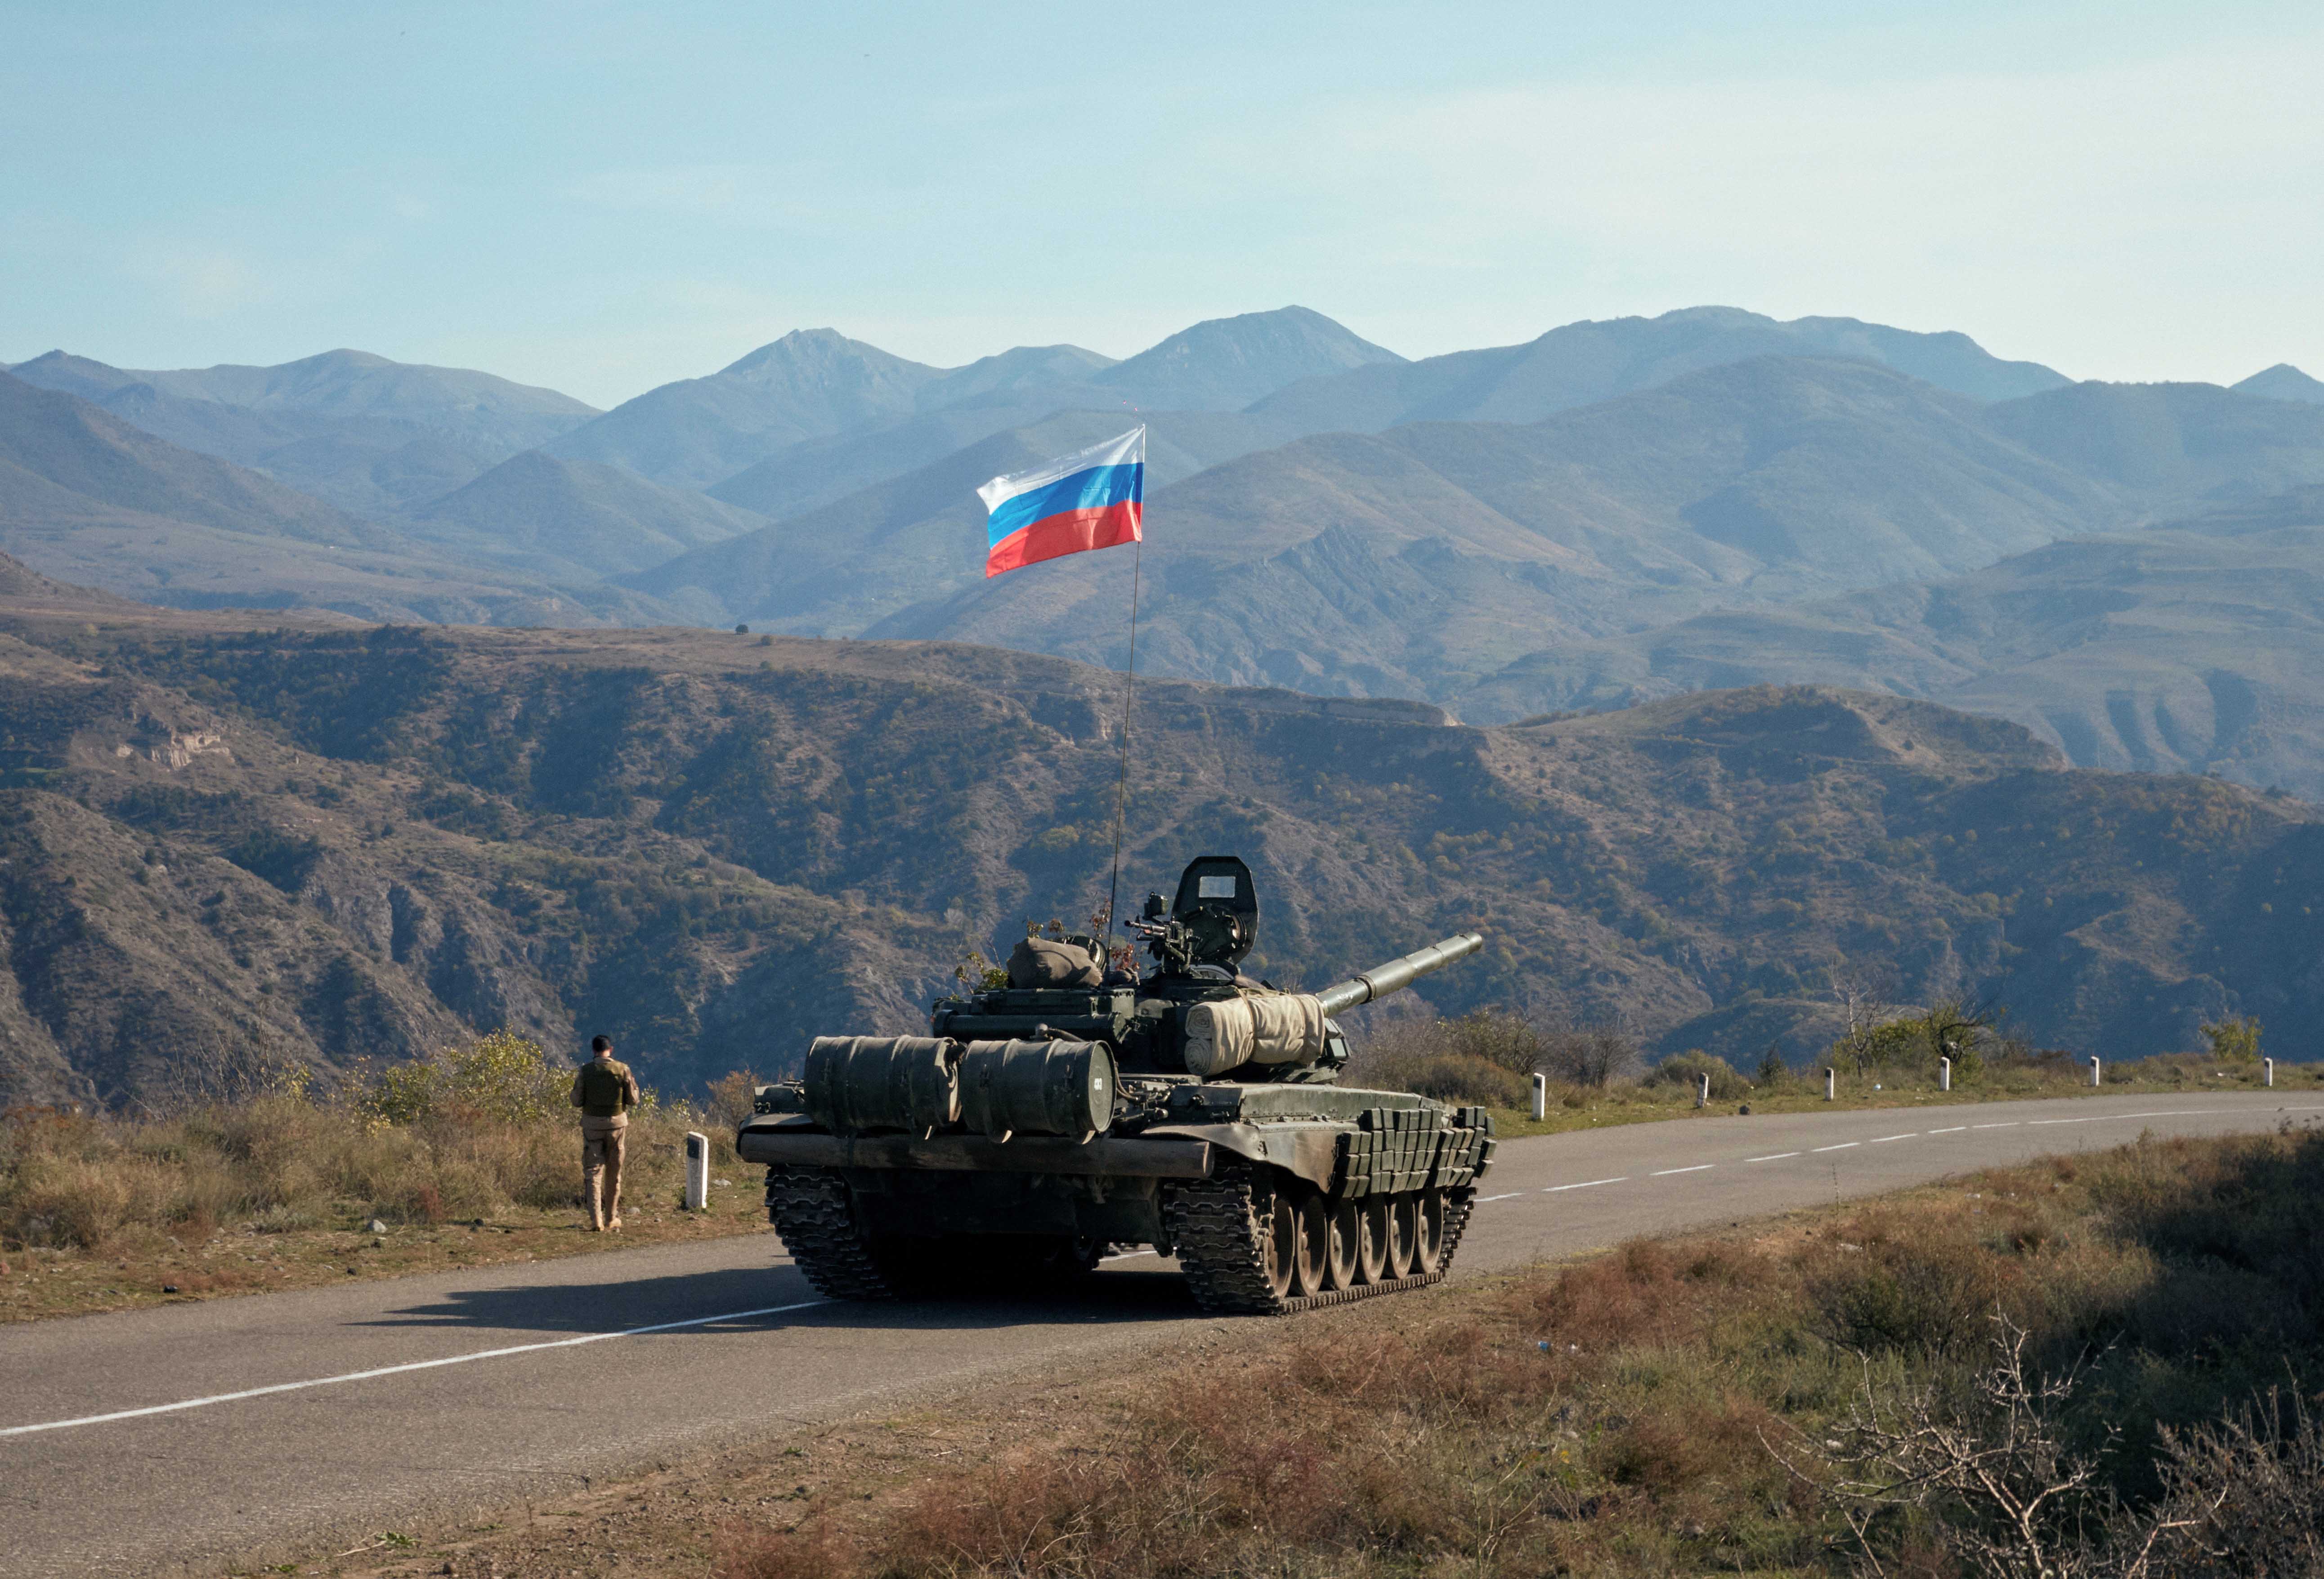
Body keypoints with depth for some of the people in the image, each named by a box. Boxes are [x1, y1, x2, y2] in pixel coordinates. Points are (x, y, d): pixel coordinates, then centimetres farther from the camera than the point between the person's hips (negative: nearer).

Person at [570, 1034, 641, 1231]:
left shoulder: (585, 1071, -6)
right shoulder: (622, 1069, -5)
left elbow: (577, 1102, -4)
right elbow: (632, 1100, -3)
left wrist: (576, 1087, 15)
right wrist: (634, 1085, 17)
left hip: (592, 1124, -1)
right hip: (617, 1122, 1)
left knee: (593, 1172, 1)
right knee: (614, 1173, 15)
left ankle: (596, 1220, -13)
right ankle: (611, 1218, 24)